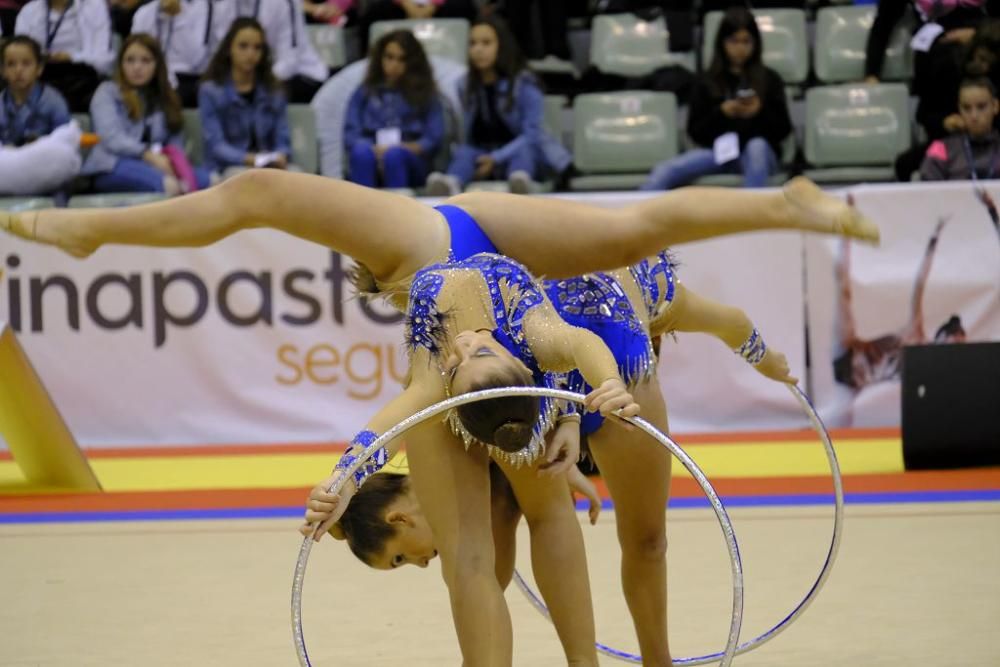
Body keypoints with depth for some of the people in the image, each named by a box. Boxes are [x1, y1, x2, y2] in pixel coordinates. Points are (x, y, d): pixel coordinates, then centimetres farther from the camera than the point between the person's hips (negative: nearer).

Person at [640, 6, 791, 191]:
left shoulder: (769, 79, 7)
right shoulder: (707, 82, 10)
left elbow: (783, 131, 4)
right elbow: (695, 133, 8)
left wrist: (761, 112, -15)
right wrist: (721, 113, -10)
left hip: (760, 153, -1)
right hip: (720, 151, 1)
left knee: (757, 146, -39)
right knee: (664, 172, -23)